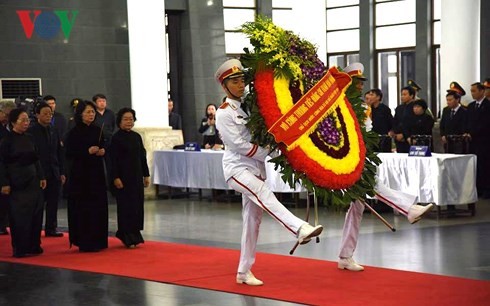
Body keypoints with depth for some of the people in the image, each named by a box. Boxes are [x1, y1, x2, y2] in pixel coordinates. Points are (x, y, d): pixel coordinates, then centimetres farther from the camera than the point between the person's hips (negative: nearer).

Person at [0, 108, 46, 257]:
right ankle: (19, 249, 7)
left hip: (33, 181, 6)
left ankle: (33, 246, 17)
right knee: (19, 217, -2)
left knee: (35, 214, 6)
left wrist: (41, 177, 8)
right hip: (17, 183, -6)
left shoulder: (29, 139, 9)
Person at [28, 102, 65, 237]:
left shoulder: (54, 131, 11)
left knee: (53, 202, 6)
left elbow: (60, 153, 12)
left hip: (54, 173, 5)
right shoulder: (31, 131, -6)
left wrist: (62, 172, 9)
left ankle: (51, 228, 15)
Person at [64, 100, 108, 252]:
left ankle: (97, 241, 15)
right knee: (83, 209, -4)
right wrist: (87, 151, -19)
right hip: (80, 174, -6)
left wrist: (102, 151, -1)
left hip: (96, 173, 6)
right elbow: (68, 153, -11)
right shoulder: (74, 132, -8)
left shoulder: (97, 131, 9)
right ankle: (84, 242, 2)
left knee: (98, 207, 6)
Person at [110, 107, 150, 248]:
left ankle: (134, 235, 18)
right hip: (124, 177, -6)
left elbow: (142, 156, 13)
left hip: (136, 176, 6)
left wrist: (146, 175, 11)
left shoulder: (136, 136, 9)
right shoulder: (116, 138, -8)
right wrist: (116, 177, -16)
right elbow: (113, 159, -11)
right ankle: (127, 237, 4)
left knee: (137, 204, 8)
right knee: (126, 206, -2)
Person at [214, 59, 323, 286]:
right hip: (237, 168, -7)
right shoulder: (224, 113, -5)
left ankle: (244, 272, 13)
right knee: (265, 196, -32)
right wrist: (268, 153, -8)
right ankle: (300, 229, -54)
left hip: (256, 169, 7)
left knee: (252, 221, 7)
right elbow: (239, 144, -12)